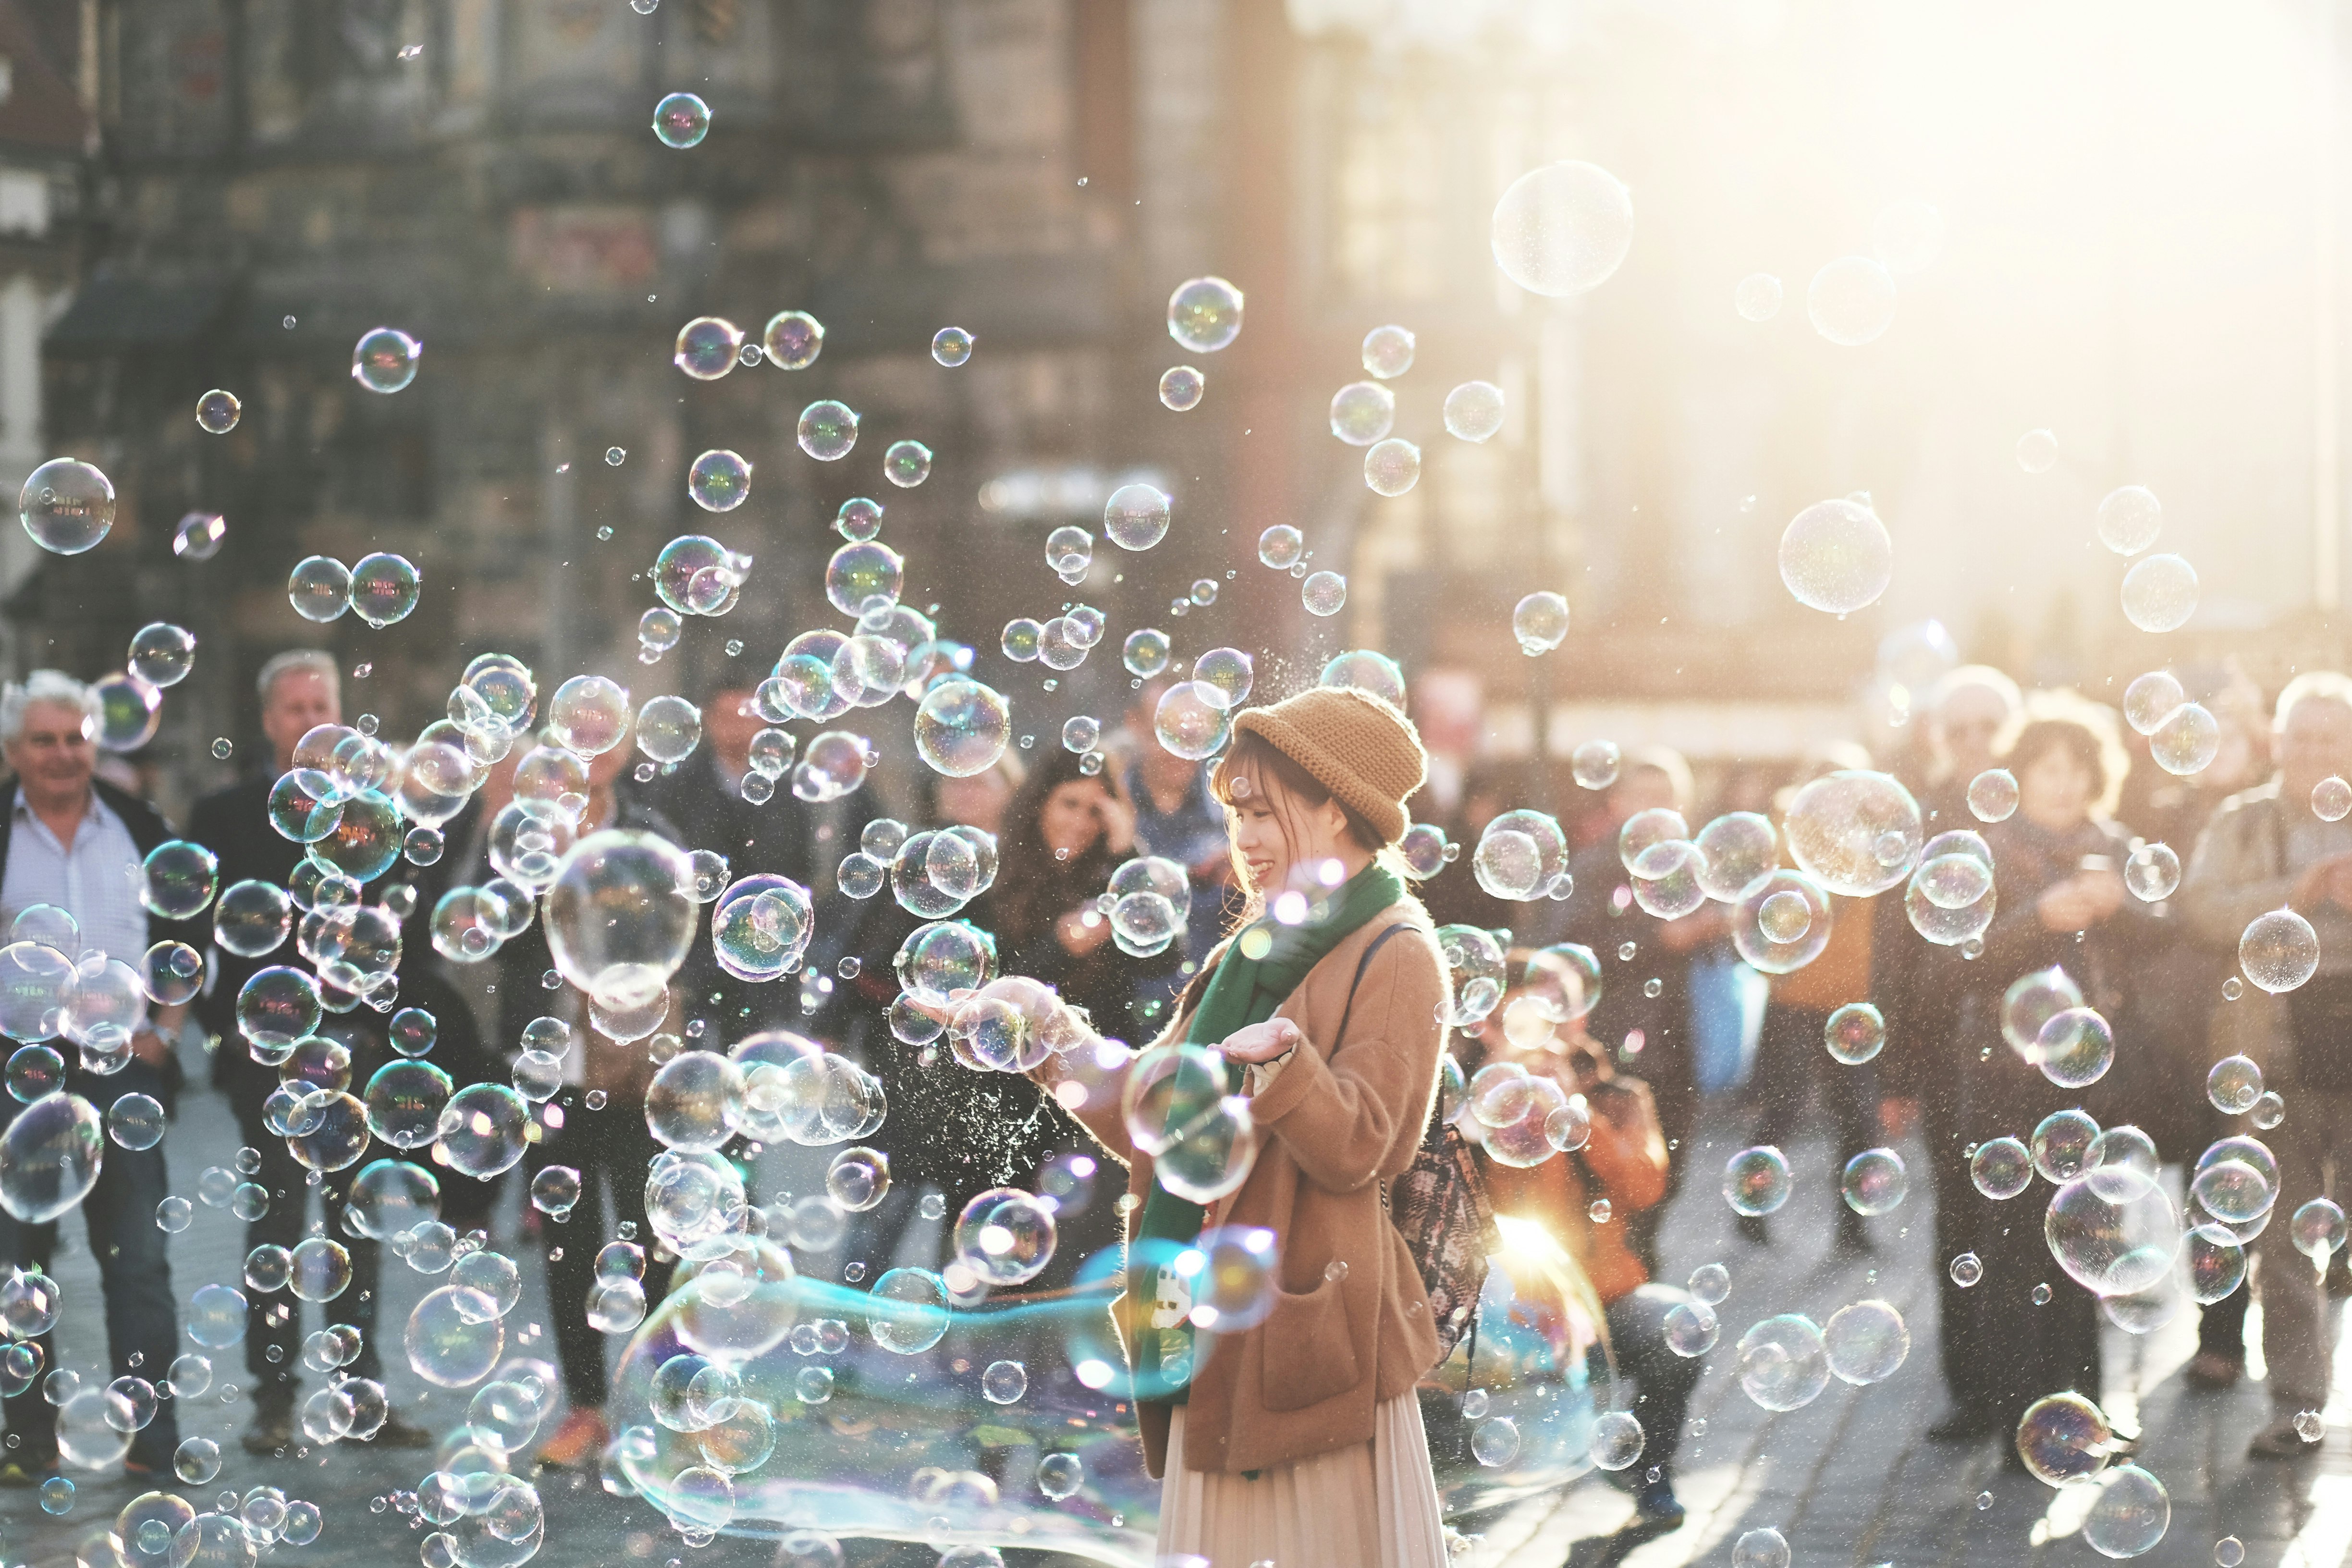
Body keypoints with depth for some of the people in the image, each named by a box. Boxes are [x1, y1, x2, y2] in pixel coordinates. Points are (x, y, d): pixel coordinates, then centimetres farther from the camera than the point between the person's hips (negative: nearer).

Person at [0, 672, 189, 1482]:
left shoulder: (142, 832, 9)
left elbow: (185, 938, 15)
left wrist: (166, 1028, 3)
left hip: (121, 1065, 1)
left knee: (140, 1260, 0)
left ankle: (154, 1438, 3)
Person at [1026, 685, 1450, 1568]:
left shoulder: (1393, 958, -6)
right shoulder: (1256, 953, 19)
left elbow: (1354, 1149, -17)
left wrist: (1282, 1064, -33)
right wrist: (1061, 1051, 5)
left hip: (1307, 1325, -8)